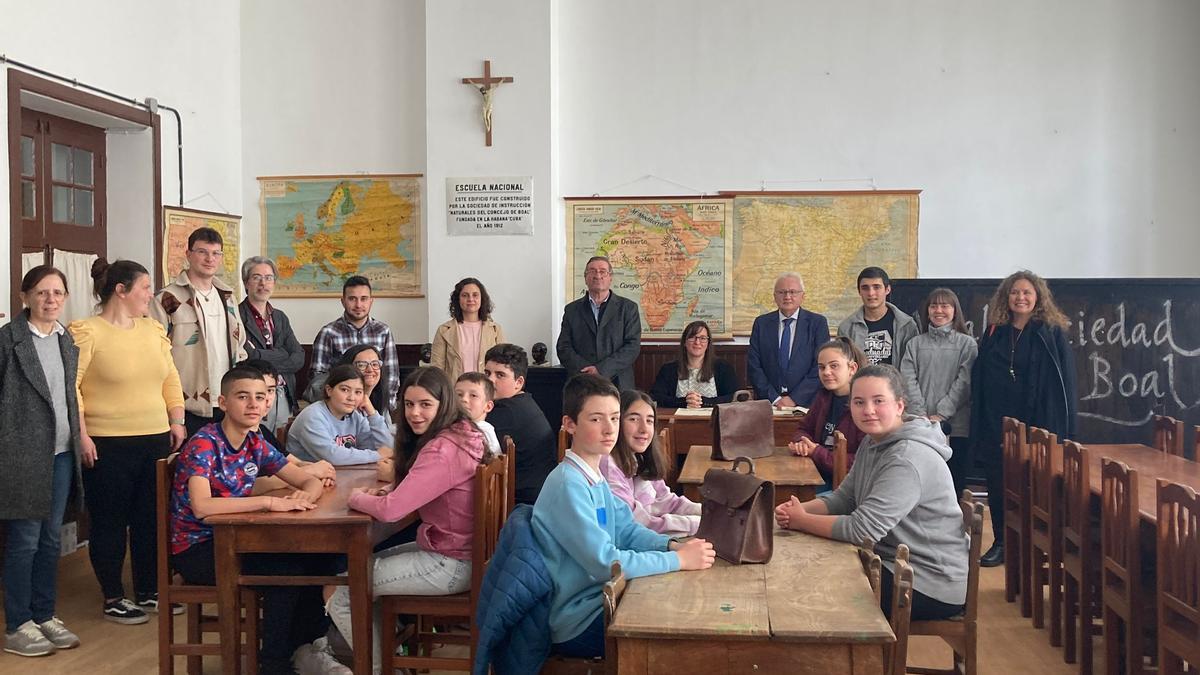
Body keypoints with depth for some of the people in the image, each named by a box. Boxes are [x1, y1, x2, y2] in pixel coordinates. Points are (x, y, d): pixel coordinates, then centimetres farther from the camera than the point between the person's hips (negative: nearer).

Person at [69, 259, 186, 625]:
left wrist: (177, 421, 10)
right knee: (109, 522, 5)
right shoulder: (86, 332, -8)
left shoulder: (153, 330, 12)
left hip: (156, 441, 6)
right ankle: (113, 598, 17)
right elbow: (69, 385, -13)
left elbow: (170, 378, 16)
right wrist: (82, 434, -16)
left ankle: (149, 591, 25)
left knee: (151, 519, 12)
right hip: (108, 446, -6)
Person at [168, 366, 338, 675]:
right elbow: (201, 507, -34)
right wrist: (270, 502, -34)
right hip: (196, 548, -7)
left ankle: (305, 646, 8)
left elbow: (311, 481, 5)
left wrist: (305, 495, -20)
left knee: (318, 558, -8)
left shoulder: (256, 445, 3)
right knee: (286, 569, -23)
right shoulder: (203, 444, -18)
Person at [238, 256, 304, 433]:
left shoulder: (280, 318, 17)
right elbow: (250, 357, -16)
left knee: (284, 446, 6)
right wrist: (283, 355, -4)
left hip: (284, 397, 6)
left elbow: (299, 359, 7)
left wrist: (263, 357, -5)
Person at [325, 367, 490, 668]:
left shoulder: (442, 450, -25)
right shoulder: (461, 433, 6)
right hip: (457, 549, 10)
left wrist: (356, 497, -8)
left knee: (337, 592, 1)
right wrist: (392, 489, -2)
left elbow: (390, 510, -29)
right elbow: (417, 489, 19)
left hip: (451, 565, -10)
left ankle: (378, 664, 19)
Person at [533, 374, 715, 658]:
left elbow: (627, 530, 10)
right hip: (577, 624, -9)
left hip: (598, 599, 9)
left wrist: (674, 545, -8)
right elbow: (605, 563, -26)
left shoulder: (594, 477, 8)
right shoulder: (568, 485, -23)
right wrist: (678, 560, -20)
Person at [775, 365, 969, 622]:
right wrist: (798, 510, -13)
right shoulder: (874, 443, 6)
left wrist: (801, 521, -18)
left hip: (931, 584, -9)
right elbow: (843, 498, 6)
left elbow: (863, 529, -30)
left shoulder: (908, 460, -26)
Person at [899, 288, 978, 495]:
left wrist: (941, 415, -11)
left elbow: (964, 382, -3)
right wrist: (921, 415, -10)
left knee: (954, 483, 0)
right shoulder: (915, 344, 14)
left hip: (954, 425, -2)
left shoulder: (967, 344, 7)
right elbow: (908, 380, 3)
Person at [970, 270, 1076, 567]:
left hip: (1039, 427, -3)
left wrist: (1065, 429, -7)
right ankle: (1002, 543, 18)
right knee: (998, 486, 7)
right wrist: (979, 428, 3)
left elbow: (1066, 382, -2)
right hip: (997, 427, 3)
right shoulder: (993, 334, 8)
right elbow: (978, 382, 8)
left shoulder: (1052, 334, 0)